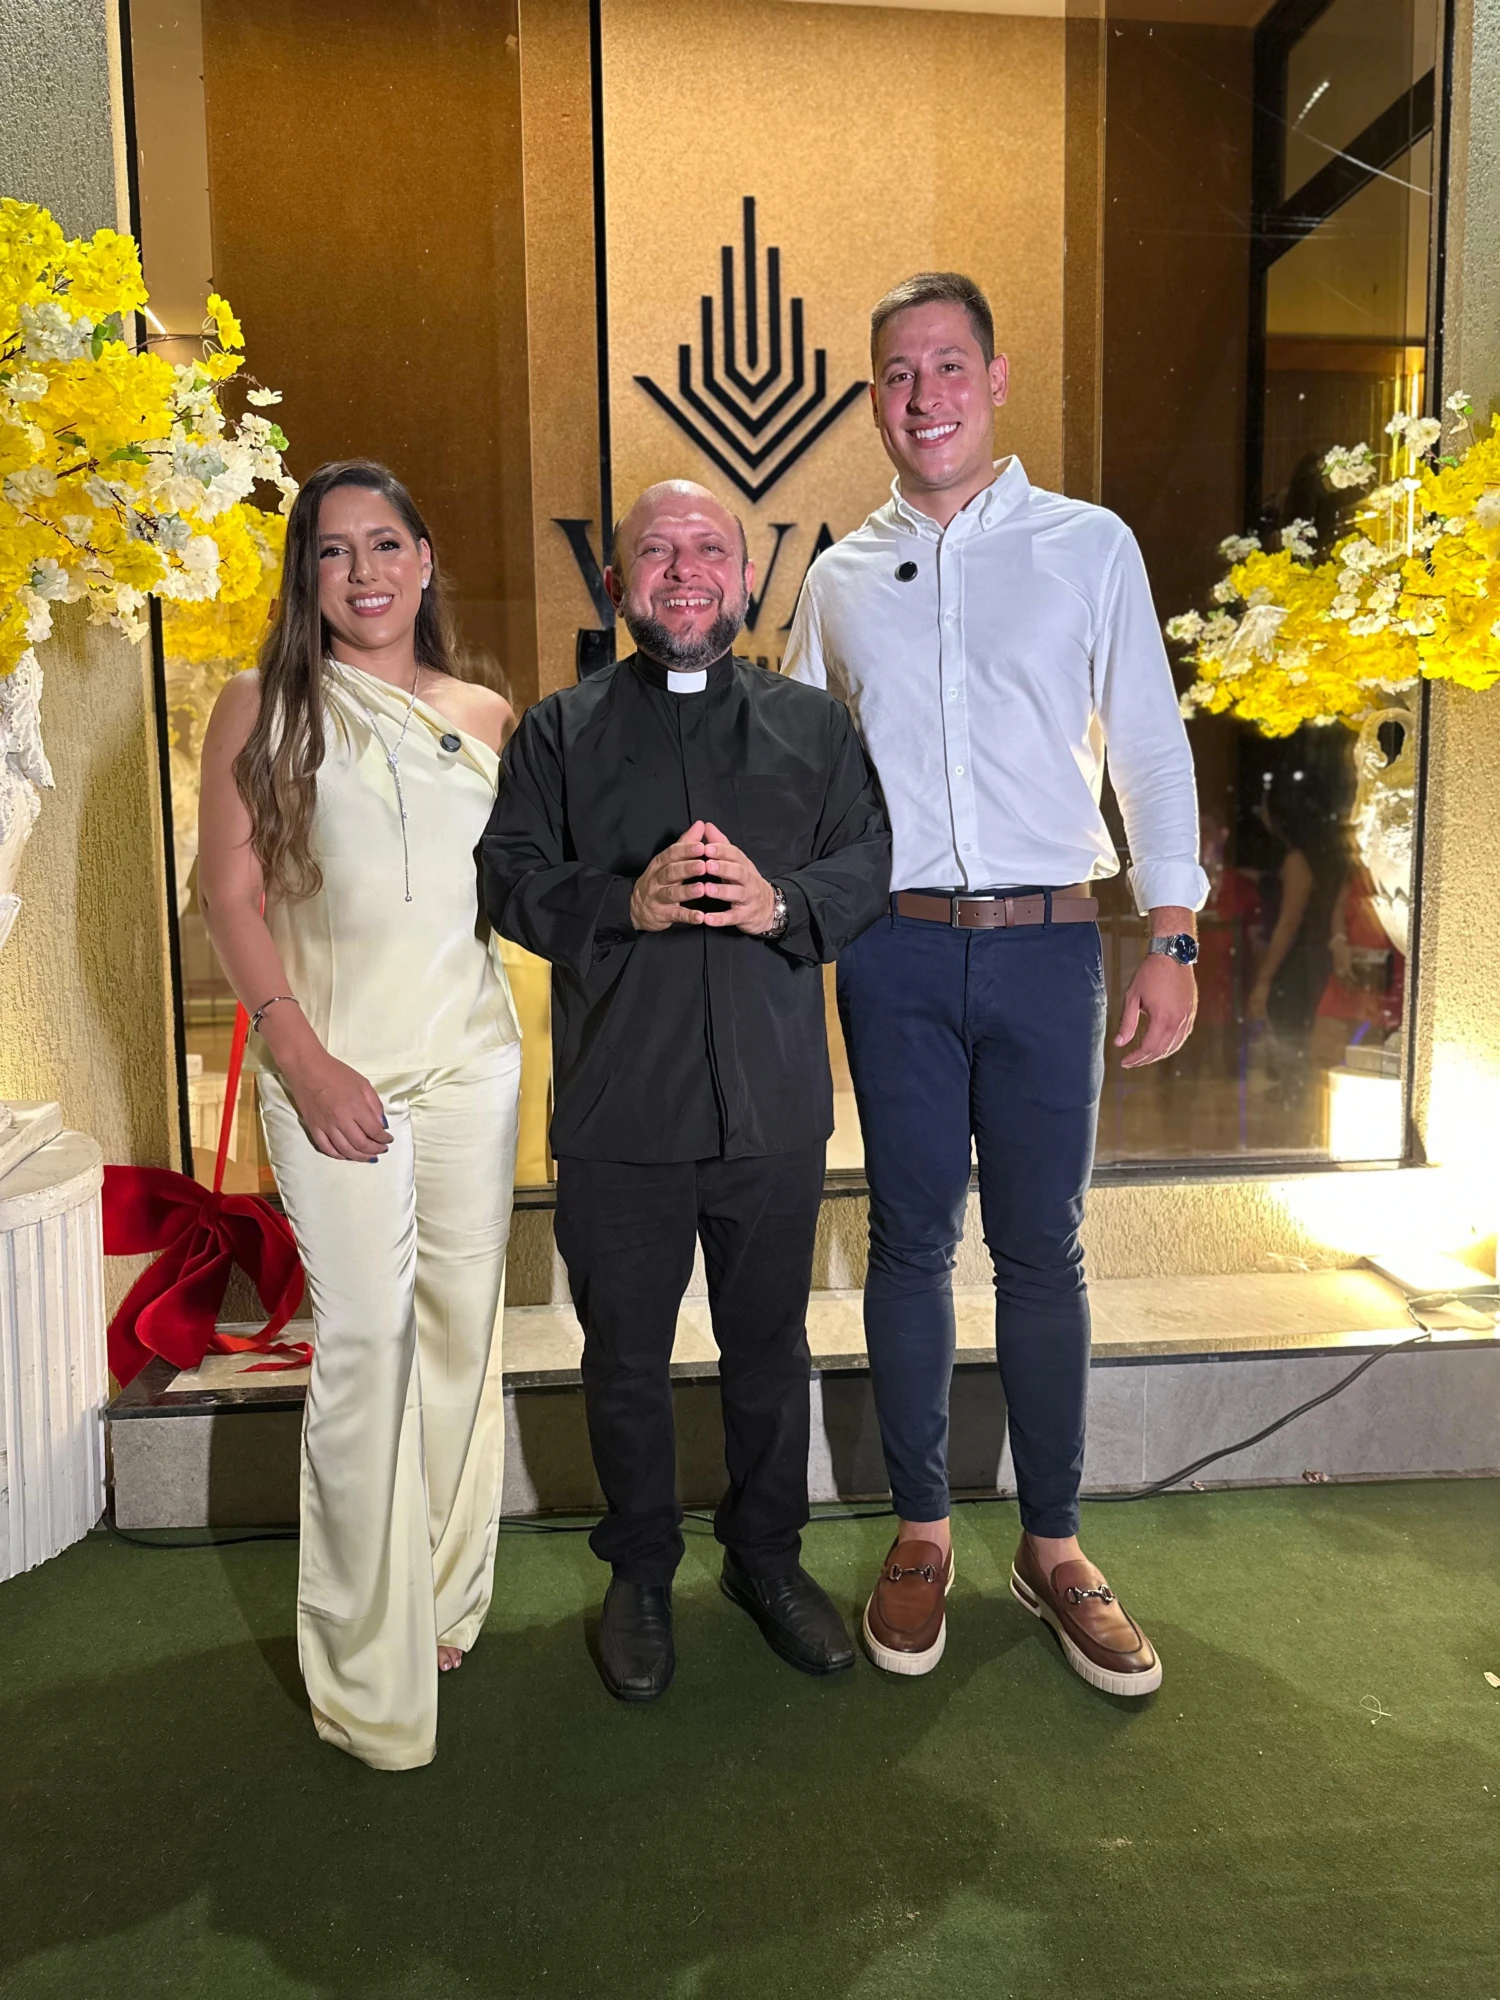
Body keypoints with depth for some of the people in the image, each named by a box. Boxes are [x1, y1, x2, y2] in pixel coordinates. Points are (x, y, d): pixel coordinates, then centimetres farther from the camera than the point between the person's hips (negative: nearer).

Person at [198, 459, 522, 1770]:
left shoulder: (484, 717, 11)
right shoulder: (263, 708, 2)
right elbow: (231, 895, -3)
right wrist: (301, 1056, -11)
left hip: (471, 1056, 4)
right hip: (333, 1066, -3)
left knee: (464, 1327, 10)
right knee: (365, 1342, -4)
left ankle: (443, 1598, 31)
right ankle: (370, 1672, 13)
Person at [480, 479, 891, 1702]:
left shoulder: (816, 724, 10)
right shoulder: (559, 731, 7)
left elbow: (873, 867, 3)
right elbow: (509, 878, -1)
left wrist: (780, 902, -16)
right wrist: (627, 901, -19)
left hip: (774, 1106, 1)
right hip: (618, 1110, 0)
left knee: (769, 1344, 15)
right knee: (626, 1356, 12)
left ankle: (767, 1554, 38)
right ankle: (641, 1574, 35)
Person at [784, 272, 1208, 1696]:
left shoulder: (1088, 546, 6)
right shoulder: (840, 577, 11)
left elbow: (1151, 751, 5)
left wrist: (1172, 941, -2)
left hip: (1047, 942, -1)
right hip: (895, 950, 1)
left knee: (1041, 1249, 5)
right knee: (911, 1240, 7)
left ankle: (1052, 1546, 23)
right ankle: (920, 1534, 24)